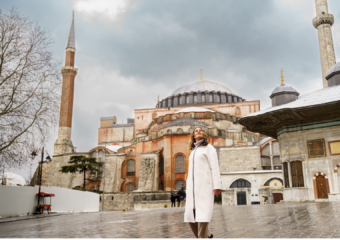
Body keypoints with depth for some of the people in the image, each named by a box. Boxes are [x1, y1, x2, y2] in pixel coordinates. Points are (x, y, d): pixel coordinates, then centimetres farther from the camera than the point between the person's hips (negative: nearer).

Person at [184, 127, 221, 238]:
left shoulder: (209, 147, 5)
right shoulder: (193, 151, 22)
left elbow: (215, 167, -3)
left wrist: (217, 186, -13)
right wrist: (189, 188, 15)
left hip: (205, 185, -6)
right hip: (193, 187, 6)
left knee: (203, 215, -13)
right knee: (190, 215, 1)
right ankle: (207, 235, 19)